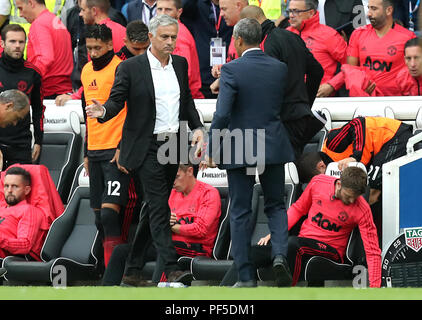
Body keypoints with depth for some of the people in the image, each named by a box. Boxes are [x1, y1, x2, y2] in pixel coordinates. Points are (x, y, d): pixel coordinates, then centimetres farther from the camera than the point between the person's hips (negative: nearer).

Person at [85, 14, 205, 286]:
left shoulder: (180, 64, 9)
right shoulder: (131, 68, -7)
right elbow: (117, 100, -8)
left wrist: (197, 128, 5)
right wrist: (103, 111, -30)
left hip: (174, 146, 6)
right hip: (148, 148, -6)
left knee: (157, 207, 12)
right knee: (159, 208, -12)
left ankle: (137, 262, 23)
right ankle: (171, 268, -17)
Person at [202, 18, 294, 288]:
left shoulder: (232, 70, -13)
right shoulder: (280, 68, 1)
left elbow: (222, 114, -17)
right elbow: (285, 108, 10)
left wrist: (211, 151, -10)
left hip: (239, 149, -3)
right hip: (273, 146, 3)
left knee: (240, 212, 6)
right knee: (276, 205, 16)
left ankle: (246, 276, 5)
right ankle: (280, 253, -9)